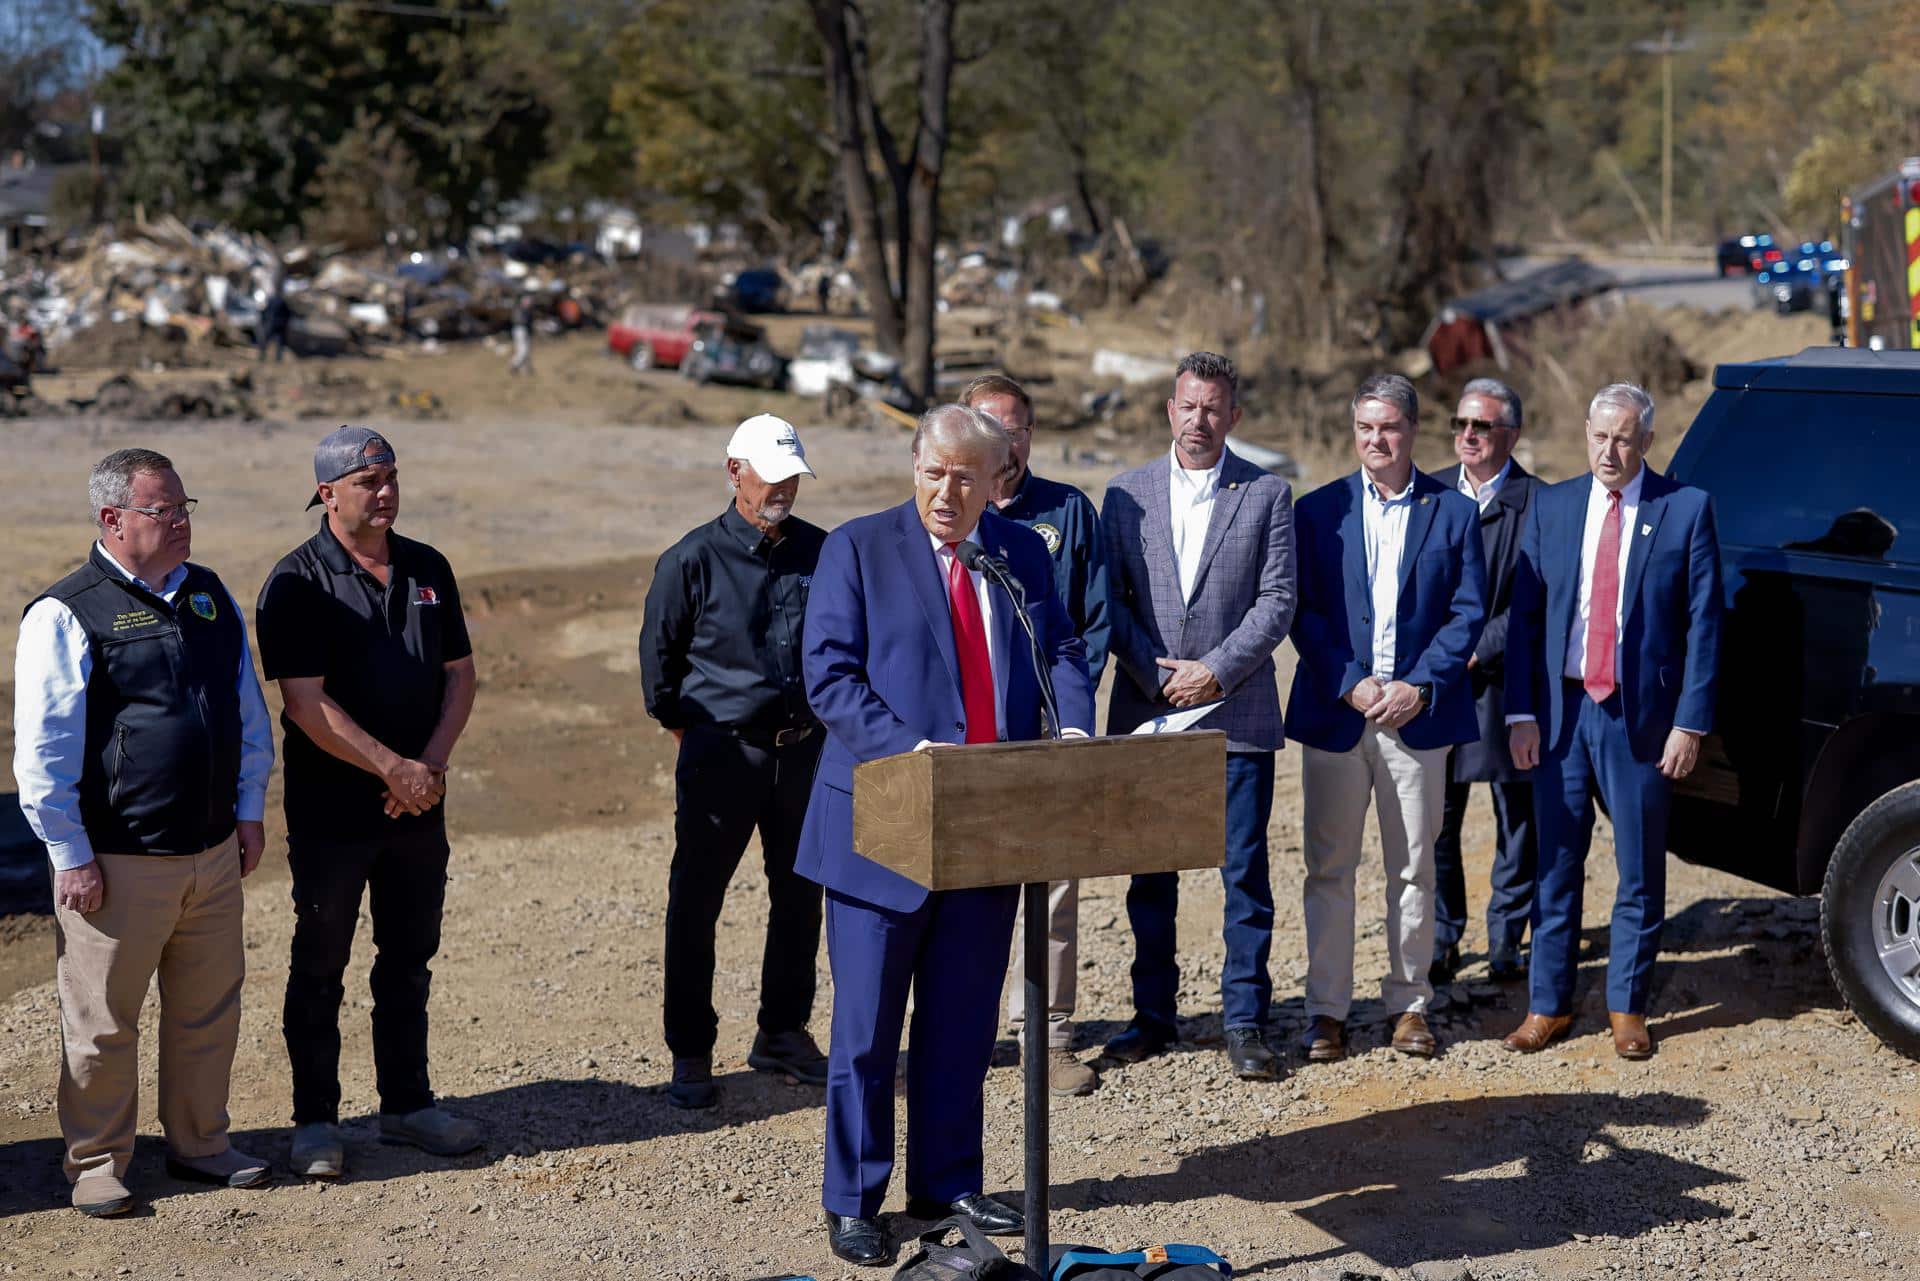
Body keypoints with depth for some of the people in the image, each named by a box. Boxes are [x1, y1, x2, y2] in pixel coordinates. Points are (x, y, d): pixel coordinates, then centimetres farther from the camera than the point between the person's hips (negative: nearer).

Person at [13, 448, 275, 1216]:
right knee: (103, 1022, 4)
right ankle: (96, 1165, 19)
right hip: (116, 863, -6)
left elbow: (249, 711, 19)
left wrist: (249, 810, 15)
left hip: (213, 855, 6)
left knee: (208, 1011, 14)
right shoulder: (67, 614, -10)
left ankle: (199, 1145, 30)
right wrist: (71, 855, -12)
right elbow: (42, 747, -11)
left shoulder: (210, 597, 10)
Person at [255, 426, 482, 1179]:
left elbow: (459, 674, 8)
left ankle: (407, 1104, 25)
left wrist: (431, 764, -7)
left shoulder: (427, 570, 7)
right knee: (319, 967, 4)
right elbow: (307, 703, -17)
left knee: (409, 959, 13)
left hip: (418, 805, 5)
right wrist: (393, 768, -19)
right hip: (330, 811, -5)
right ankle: (315, 1120, 15)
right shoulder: (298, 582, -10)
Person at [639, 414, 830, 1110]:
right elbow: (658, 656, 3)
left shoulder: (822, 553, 4)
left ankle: (783, 1032, 28)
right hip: (722, 754, -4)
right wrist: (689, 730, 8)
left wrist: (820, 721, 13)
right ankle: (690, 1053, 11)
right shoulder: (693, 560, -7)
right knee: (695, 904, 1)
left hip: (804, 750, 4)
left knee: (800, 896, 12)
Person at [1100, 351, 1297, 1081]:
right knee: (1149, 873, 8)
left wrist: (1216, 670, -12)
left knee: (1245, 872, 1)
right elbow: (1110, 599, 5)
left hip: (1237, 712, -1)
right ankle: (1153, 1015, 19)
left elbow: (1277, 602, -2)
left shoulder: (1267, 495, 3)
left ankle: (1245, 1022, 10)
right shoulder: (1126, 494, 7)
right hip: (1146, 713, 2)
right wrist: (1156, 675, -8)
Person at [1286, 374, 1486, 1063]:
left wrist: (1419, 687, -10)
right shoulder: (1319, 510, 5)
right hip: (1335, 713, 0)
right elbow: (1303, 612, 1)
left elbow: (1468, 612, 1)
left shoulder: (1453, 511, 5)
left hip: (1418, 714, 0)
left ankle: (1409, 1003, 18)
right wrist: (1351, 683, -10)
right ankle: (1326, 1009, 10)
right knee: (1329, 867, 3)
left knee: (1414, 869, 8)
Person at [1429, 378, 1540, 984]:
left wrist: (1477, 652, -14)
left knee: (1516, 820, 6)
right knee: (1435, 818, 4)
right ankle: (1440, 942, 15)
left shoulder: (1536, 503, -5)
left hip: (1505, 681, -3)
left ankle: (1506, 943, 18)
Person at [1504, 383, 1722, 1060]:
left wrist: (1691, 723, -8)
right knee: (1556, 866, 8)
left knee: (1640, 871, 7)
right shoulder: (1551, 507, 6)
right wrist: (1520, 713, -3)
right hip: (1560, 711, 2)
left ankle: (1627, 1006, 20)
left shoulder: (1686, 509, -2)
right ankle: (1548, 1004, 18)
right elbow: (1523, 615, 5)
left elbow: (1704, 623, -3)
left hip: (1642, 717, -2)